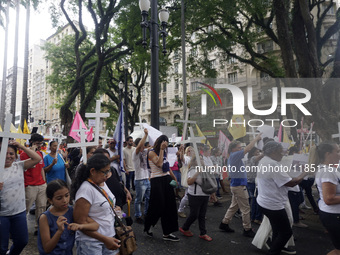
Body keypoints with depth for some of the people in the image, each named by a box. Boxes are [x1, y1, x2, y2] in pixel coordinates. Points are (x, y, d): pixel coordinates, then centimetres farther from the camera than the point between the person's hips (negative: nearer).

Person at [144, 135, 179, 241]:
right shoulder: (152, 152, -9)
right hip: (157, 181, -7)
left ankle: (167, 233, 15)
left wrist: (174, 178, 18)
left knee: (169, 206, 6)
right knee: (157, 206, -1)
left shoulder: (164, 152, 13)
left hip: (167, 180, 7)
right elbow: (159, 164, -24)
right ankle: (147, 227, 26)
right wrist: (161, 149, -20)